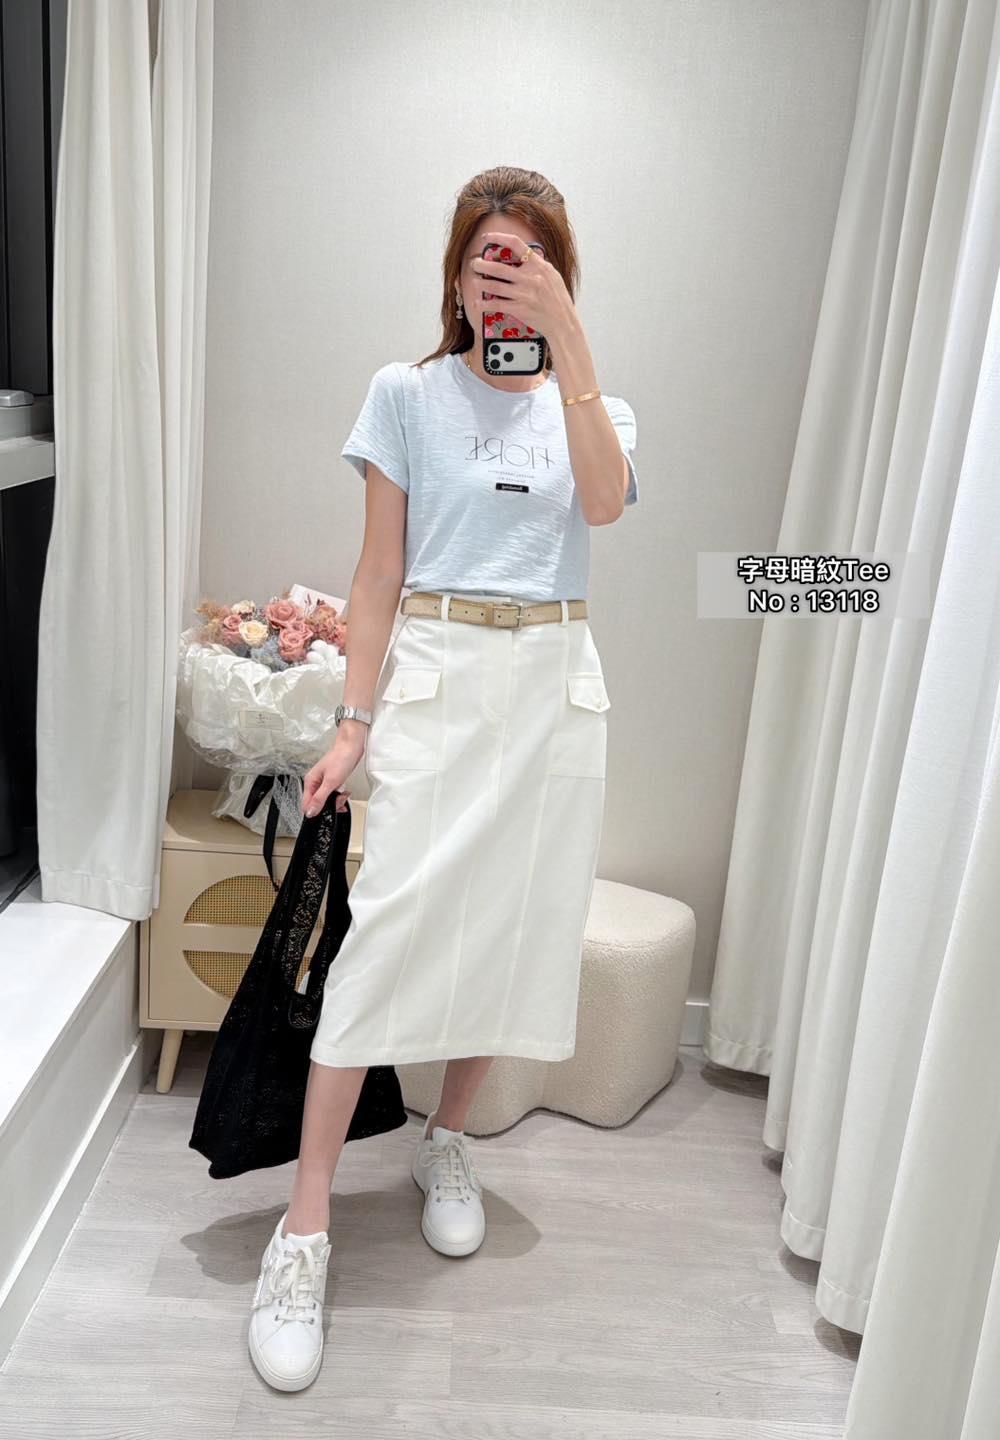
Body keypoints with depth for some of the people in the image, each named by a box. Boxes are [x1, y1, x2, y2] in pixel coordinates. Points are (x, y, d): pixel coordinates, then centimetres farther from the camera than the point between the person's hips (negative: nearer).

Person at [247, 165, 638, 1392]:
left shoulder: (594, 404, 10)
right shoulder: (408, 393, 4)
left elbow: (604, 501, -14)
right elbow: (379, 570, 0)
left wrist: (566, 335, -18)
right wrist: (354, 723, -6)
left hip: (552, 683, 3)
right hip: (436, 678, -3)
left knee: (513, 921, 6)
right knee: (393, 922, -11)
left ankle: (447, 1140, 30)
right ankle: (304, 1230, -1)